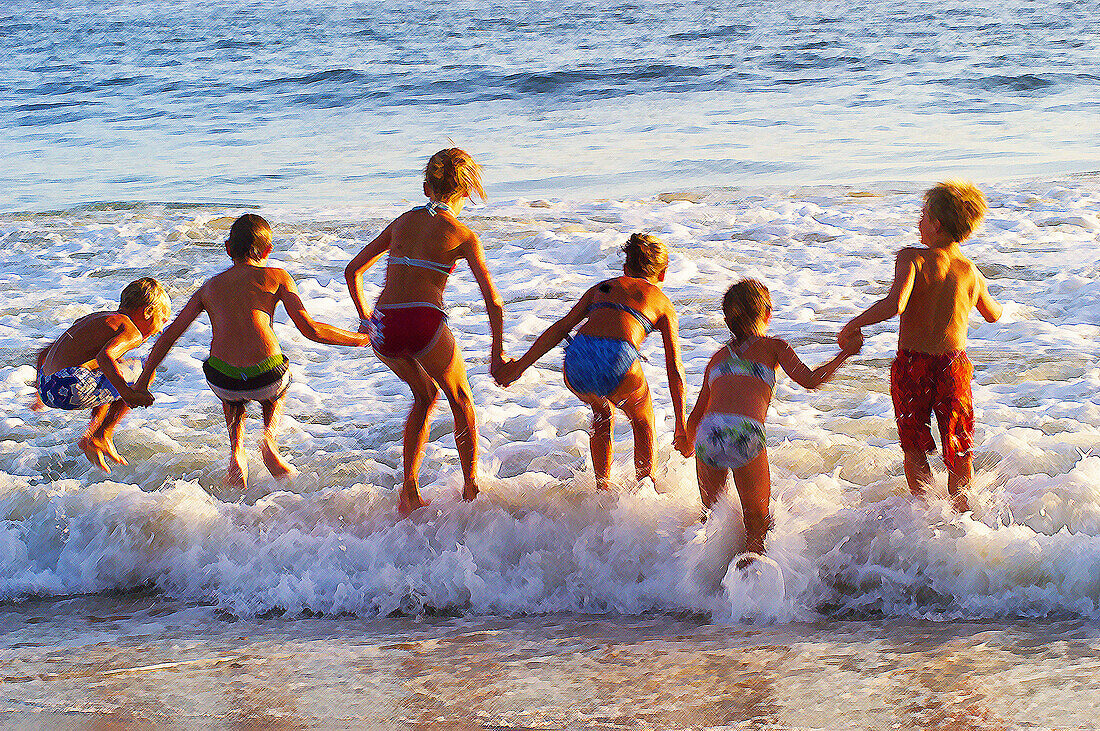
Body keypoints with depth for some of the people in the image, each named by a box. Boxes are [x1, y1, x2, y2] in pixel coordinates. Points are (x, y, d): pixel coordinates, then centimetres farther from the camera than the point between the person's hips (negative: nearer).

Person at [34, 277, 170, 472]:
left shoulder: (92, 319, 27)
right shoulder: (131, 332, -1)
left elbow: (44, 354, 32)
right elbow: (104, 356, -24)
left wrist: (42, 395, 45)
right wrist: (128, 394, -31)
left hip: (46, 386, 9)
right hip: (72, 388, -9)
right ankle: (102, 436, 7)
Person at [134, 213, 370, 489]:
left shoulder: (210, 286, 18)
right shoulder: (276, 277, 9)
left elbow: (171, 334, 16)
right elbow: (310, 329, 1)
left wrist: (142, 381, 24)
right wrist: (360, 339, 14)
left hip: (222, 381, 2)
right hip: (266, 380, -2)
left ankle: (236, 450, 16)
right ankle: (269, 438, 9)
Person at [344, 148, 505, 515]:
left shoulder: (403, 221, 18)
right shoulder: (463, 236, 5)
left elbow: (352, 271, 23)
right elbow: (493, 302, 1)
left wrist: (365, 318, 36)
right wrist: (498, 353, 11)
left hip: (382, 330, 4)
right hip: (424, 324, -4)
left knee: (425, 394, 29)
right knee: (461, 399, 23)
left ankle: (410, 490, 20)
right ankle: (471, 489, 25)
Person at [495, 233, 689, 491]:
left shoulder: (603, 287, 30)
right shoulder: (663, 303, 23)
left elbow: (561, 327, 22)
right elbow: (675, 370, 17)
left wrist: (520, 365, 23)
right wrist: (681, 426, 17)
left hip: (576, 361, 3)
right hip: (618, 363, -3)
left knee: (602, 411, 36)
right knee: (643, 423, 29)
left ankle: (603, 489, 37)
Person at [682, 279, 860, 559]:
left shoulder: (719, 357, 29)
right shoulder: (773, 347, 19)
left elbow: (696, 416, 34)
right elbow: (810, 380, 5)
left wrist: (688, 446, 53)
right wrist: (845, 353, 19)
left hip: (708, 434, 3)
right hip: (747, 435, -3)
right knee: (758, 526, 6)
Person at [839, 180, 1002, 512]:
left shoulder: (912, 258, -15)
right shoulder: (972, 274, -2)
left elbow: (894, 305, -31)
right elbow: (993, 314, 18)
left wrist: (853, 325, -18)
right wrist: (992, 299, 40)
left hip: (911, 365, -2)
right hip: (955, 366, 2)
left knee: (914, 448, 16)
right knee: (959, 453, 16)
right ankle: (961, 513, 23)